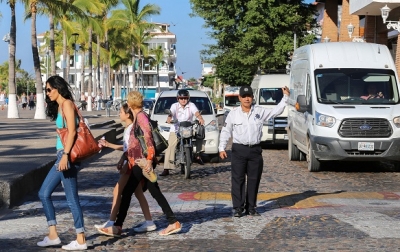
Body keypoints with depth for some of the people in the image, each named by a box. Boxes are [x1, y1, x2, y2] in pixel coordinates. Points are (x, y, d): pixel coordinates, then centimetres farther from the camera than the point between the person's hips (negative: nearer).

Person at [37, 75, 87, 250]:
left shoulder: (67, 104, -9)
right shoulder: (58, 106, 18)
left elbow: (72, 131, -18)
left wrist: (65, 155, -24)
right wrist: (62, 155, 19)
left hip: (68, 155, -10)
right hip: (62, 154, 10)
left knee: (71, 198, -6)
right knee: (44, 193, 11)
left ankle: (81, 240, 1)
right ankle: (53, 235, 14)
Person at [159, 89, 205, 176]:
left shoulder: (191, 105, 3)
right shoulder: (175, 106, 2)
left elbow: (196, 113, -15)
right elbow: (171, 113, -16)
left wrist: (200, 118, -38)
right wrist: (169, 118, -40)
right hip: (176, 130, -1)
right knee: (170, 147, -15)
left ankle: (197, 154, -6)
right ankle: (166, 169, -16)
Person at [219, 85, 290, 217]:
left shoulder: (260, 111, 6)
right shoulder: (233, 114, 2)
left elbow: (276, 111, 7)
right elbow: (225, 132, 4)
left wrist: (285, 96, 0)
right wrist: (222, 148, -3)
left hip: (255, 150, 2)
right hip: (239, 150, -2)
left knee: (254, 179, 6)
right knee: (238, 179, -3)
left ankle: (251, 207, 16)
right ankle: (238, 207, 3)